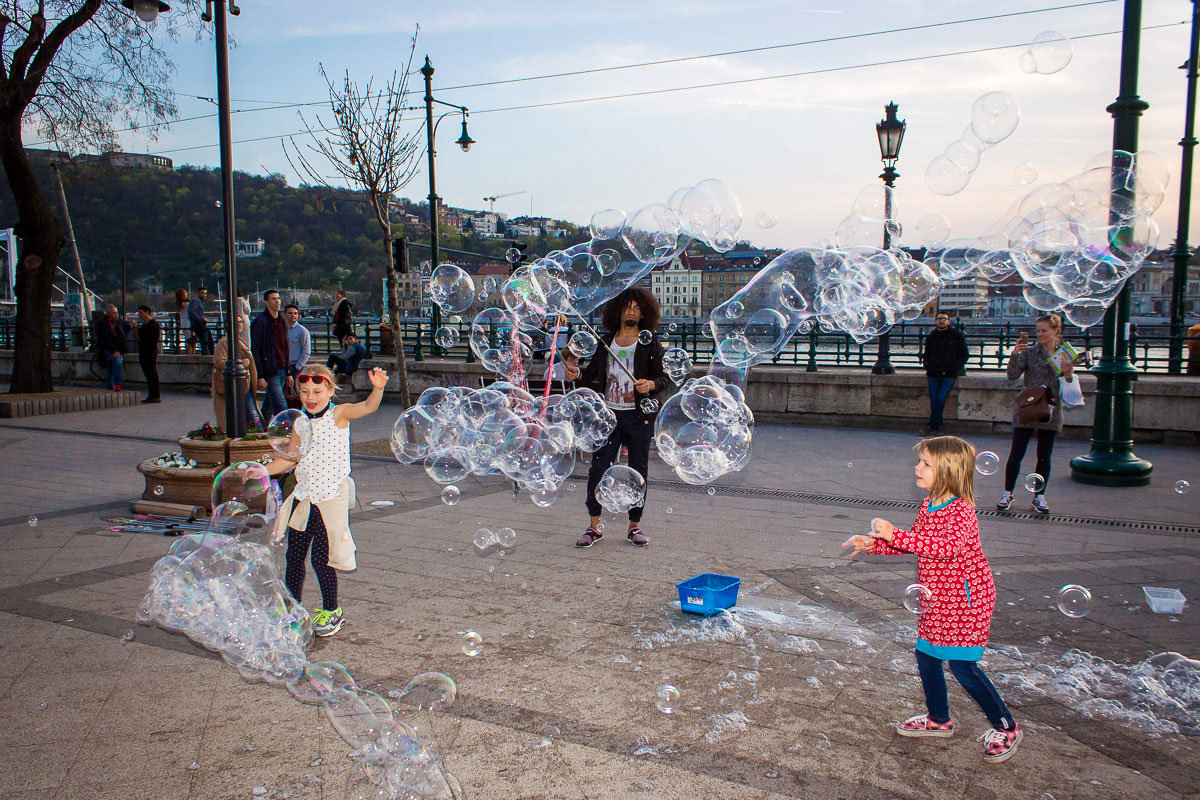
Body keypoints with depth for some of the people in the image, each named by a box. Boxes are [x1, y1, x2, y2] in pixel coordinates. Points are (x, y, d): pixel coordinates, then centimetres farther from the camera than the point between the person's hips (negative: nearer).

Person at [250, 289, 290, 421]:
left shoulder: (282, 321, 14)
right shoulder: (260, 322, -10)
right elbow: (255, 350, -12)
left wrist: (288, 373, 16)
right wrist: (259, 376, -17)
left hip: (282, 370, 7)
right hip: (269, 372, -7)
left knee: (269, 406, 15)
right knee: (281, 406, -11)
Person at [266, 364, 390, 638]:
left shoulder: (338, 414, -8)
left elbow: (367, 407, -26)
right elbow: (290, 458, 15)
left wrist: (377, 389, -45)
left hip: (331, 498, -5)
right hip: (303, 497, 5)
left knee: (321, 558, 0)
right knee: (294, 556, 11)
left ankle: (331, 611, 21)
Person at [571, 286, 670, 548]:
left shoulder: (651, 342, 4)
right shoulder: (605, 341, 11)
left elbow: (665, 377, 1)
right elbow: (593, 373, 15)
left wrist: (651, 384, -20)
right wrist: (577, 375, -5)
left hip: (638, 417, -1)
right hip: (609, 414, 2)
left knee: (639, 472, 5)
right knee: (598, 468, -3)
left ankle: (634, 527, 18)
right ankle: (594, 526, 9)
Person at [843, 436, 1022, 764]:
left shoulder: (961, 510, -22)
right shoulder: (928, 506, 6)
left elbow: (949, 547, -40)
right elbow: (914, 542, 19)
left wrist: (895, 535, -43)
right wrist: (873, 543, 6)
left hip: (965, 600, -9)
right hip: (936, 598, 9)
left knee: (962, 664, -6)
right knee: (926, 655, 14)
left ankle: (1006, 728, 12)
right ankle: (939, 720, 33)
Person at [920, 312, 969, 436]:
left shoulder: (957, 335, 4)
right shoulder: (931, 337, 13)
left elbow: (965, 355, 7)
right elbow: (926, 355, 25)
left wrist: (954, 368, -7)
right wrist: (927, 368, 5)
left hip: (949, 375, -3)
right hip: (933, 374, 3)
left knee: (941, 398, -17)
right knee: (933, 399, -9)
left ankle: (931, 426, -8)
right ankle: (939, 425, 4)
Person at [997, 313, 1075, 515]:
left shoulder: (1065, 355, 5)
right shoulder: (1029, 352, -2)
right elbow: (1013, 375, -11)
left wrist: (1068, 374, -13)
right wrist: (1014, 355, -24)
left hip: (1050, 413, 2)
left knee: (1044, 456, 8)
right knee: (1016, 454, -1)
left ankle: (1039, 496, 19)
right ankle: (1007, 493, 12)